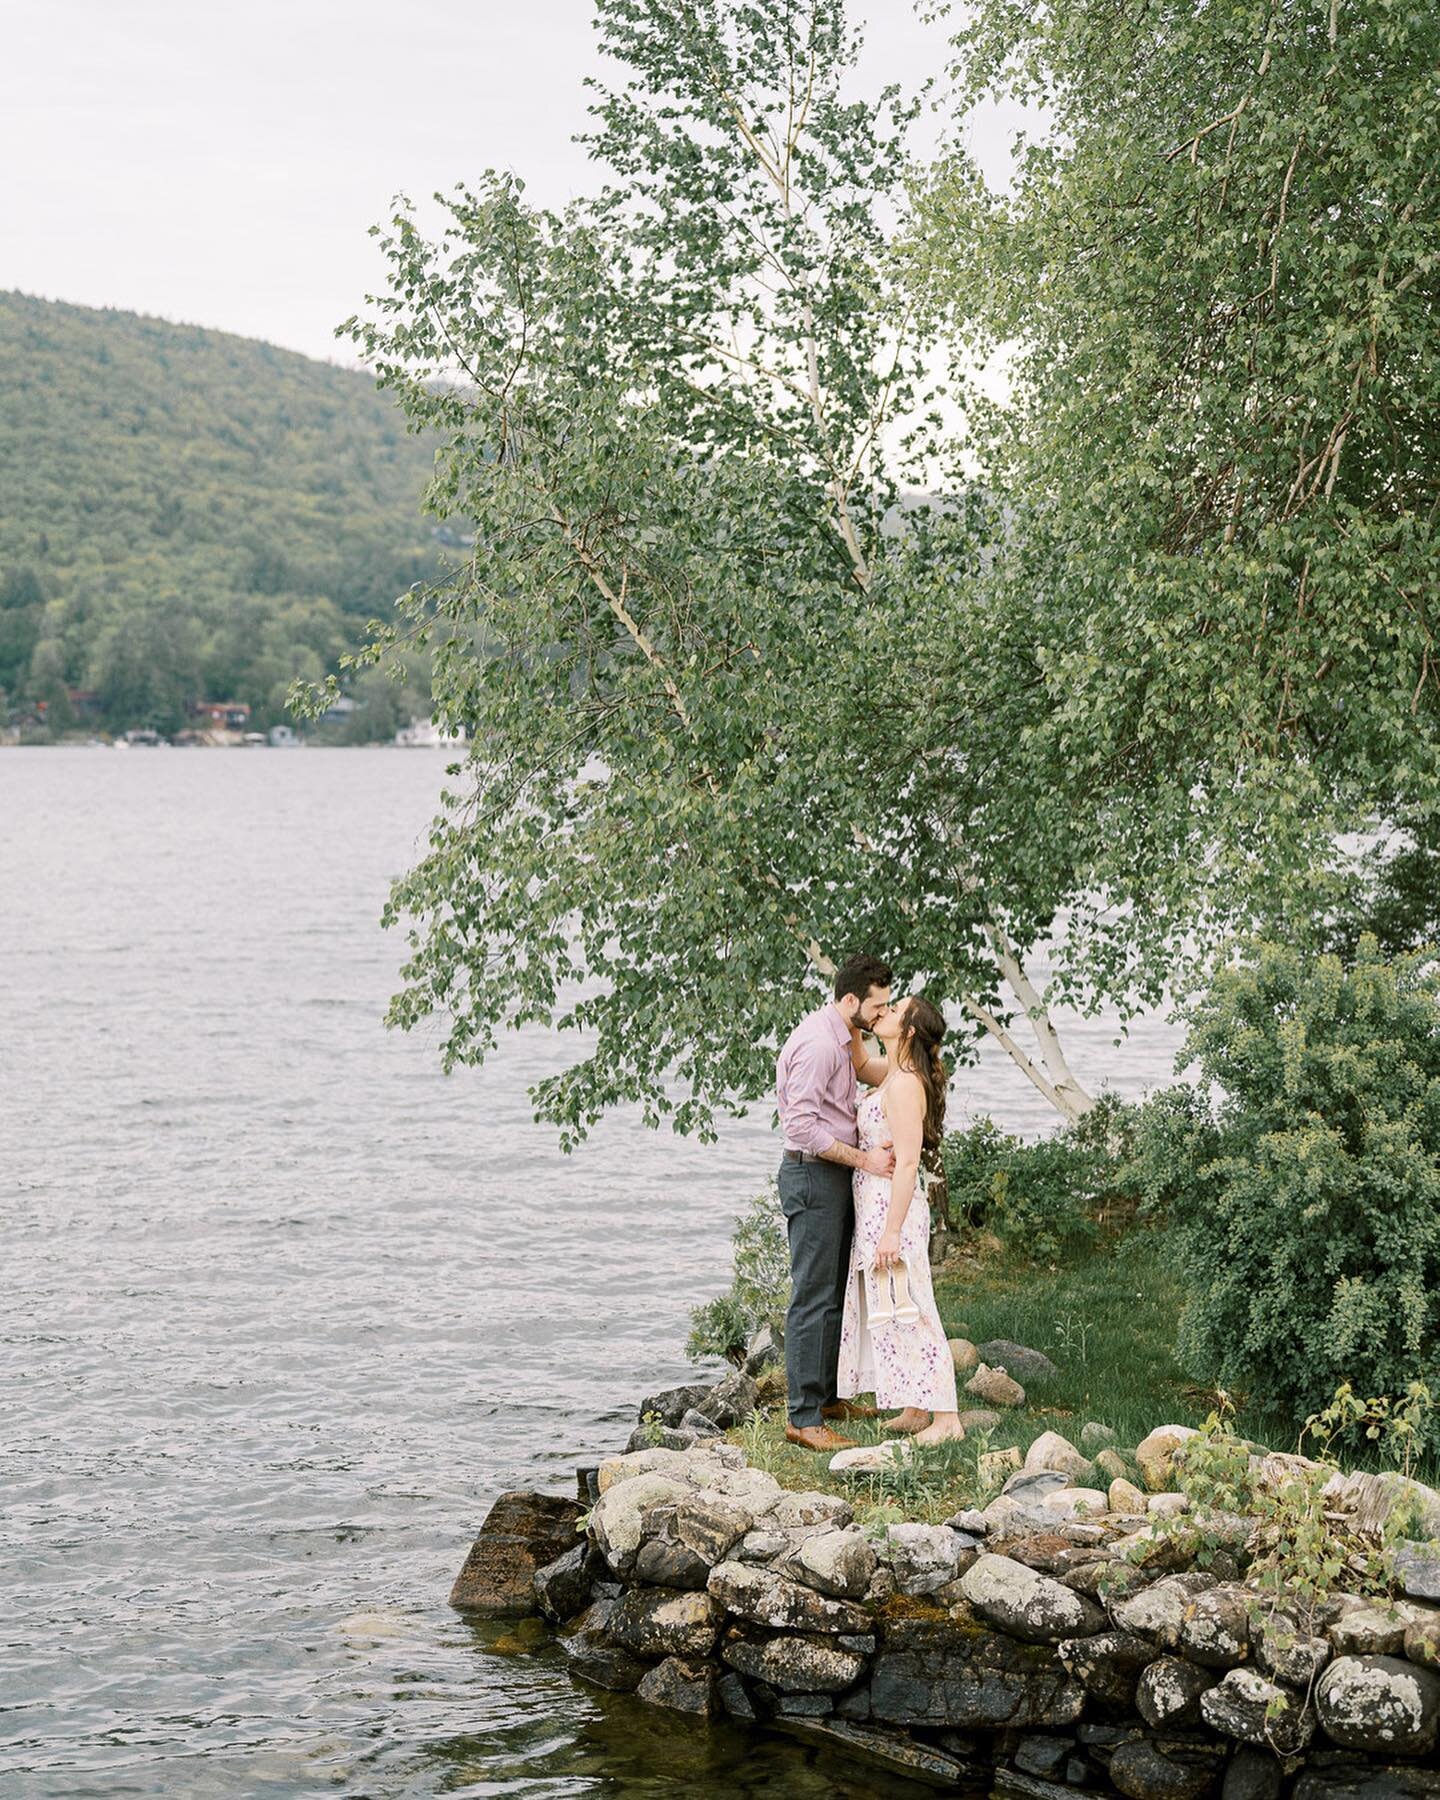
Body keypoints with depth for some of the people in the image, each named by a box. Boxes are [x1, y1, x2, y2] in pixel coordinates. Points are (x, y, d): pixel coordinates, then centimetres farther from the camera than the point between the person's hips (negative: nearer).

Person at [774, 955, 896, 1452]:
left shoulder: (842, 1038, 14)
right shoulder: (817, 1044, -20)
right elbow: (802, 1126, -24)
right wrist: (863, 1159, -21)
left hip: (835, 1175, 10)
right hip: (812, 1174, -10)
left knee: (836, 1293, 17)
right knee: (813, 1296, -9)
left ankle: (826, 1396, 28)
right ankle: (803, 1418, -8)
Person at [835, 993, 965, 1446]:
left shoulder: (904, 1085, -19)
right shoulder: (893, 1074, 8)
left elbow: (907, 1161, -22)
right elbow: (859, 1065, 32)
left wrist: (892, 1231, -23)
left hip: (893, 1206, -10)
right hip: (874, 1204, 10)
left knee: (904, 1312, -6)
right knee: (887, 1310, 14)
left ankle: (946, 1417, -3)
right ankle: (915, 1412, 21)